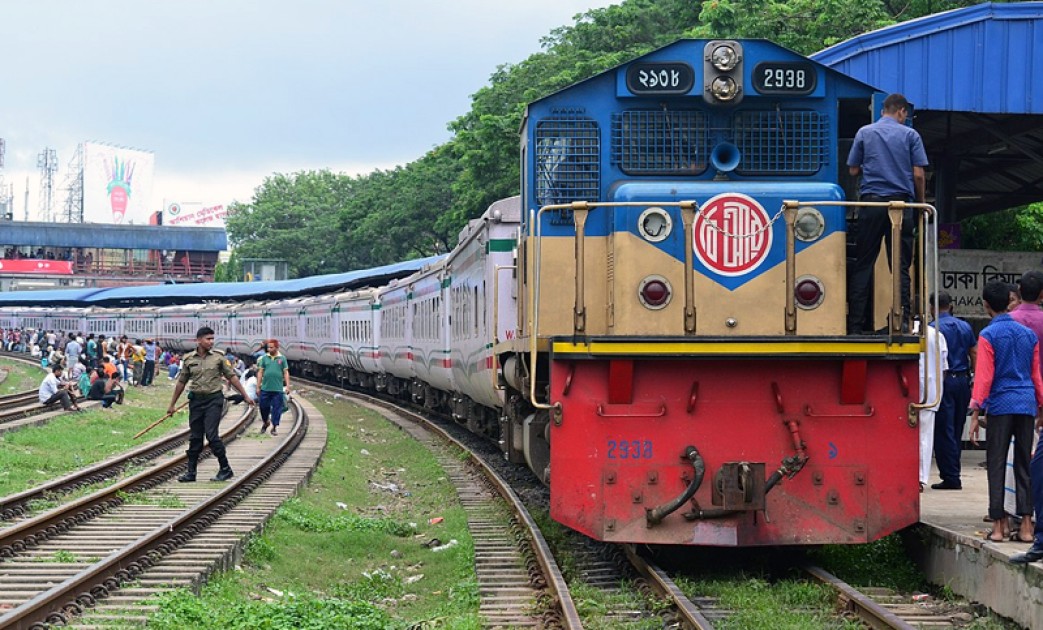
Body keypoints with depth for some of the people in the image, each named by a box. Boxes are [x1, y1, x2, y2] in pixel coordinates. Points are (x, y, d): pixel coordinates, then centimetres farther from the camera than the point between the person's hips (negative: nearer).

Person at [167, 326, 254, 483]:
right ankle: (191, 472, 14)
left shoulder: (218, 357, 0)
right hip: (196, 400, 3)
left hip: (214, 400, -3)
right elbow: (181, 382, 13)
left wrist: (245, 396, 3)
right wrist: (172, 404, 16)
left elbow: (232, 377, 5)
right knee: (194, 437, 7)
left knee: (211, 434, -12)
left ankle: (225, 469, -2)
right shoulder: (189, 359, 4)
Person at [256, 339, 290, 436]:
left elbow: (286, 373, 4)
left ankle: (275, 427, 10)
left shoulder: (282, 358, 3)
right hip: (265, 388, 1)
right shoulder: (264, 358, 5)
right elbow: (260, 372, 7)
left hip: (278, 389, -1)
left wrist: (287, 386, -3)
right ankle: (265, 422, 31)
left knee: (276, 409, 0)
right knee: (263, 407, 7)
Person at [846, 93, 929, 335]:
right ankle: (903, 322, -3)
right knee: (900, 266, 1)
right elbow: (918, 175, -1)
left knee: (863, 264, 3)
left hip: (871, 202, 1)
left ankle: (855, 325, 0)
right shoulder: (910, 135, 4)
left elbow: (853, 170, 9)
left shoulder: (864, 133, 7)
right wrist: (920, 202, 13)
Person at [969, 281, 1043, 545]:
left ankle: (998, 525, -2)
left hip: (1000, 405, -4)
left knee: (996, 466, 0)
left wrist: (975, 413, -8)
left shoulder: (988, 335, -5)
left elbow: (983, 376, -10)